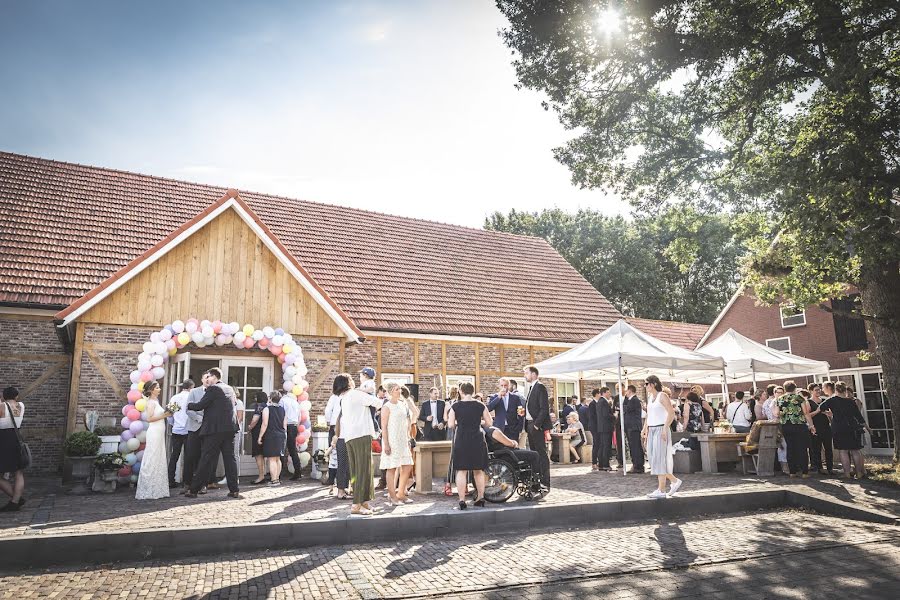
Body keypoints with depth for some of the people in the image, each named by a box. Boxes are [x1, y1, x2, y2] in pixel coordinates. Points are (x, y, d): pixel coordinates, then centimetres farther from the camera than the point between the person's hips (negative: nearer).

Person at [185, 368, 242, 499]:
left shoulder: (213, 389, -8)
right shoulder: (229, 389, 15)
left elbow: (200, 406, -9)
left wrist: (188, 405, 7)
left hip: (214, 429, -6)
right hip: (230, 428, 7)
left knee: (206, 460, 0)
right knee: (230, 458, 6)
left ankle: (194, 490, 8)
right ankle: (234, 490, 4)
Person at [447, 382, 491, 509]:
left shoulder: (455, 407, -4)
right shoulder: (480, 406, -1)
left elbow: (451, 425, -5)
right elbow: (489, 423, 3)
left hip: (461, 441, -2)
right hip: (477, 441, 2)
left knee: (461, 471, 4)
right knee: (479, 471, 13)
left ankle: (462, 500, 0)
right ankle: (480, 498, 18)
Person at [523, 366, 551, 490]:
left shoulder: (540, 387, -11)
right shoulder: (531, 388, 18)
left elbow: (544, 409, -17)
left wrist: (537, 424, -19)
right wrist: (524, 411, 4)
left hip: (538, 426, -9)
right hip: (530, 425, 9)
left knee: (542, 454, -6)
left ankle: (545, 483, -3)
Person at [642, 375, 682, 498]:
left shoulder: (662, 396, -9)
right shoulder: (650, 396, 14)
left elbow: (671, 413, -16)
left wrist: (665, 429, -21)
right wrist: (645, 428, 12)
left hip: (661, 430, -8)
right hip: (651, 430, 8)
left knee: (659, 460, -7)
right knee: (653, 459, 8)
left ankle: (661, 490, -2)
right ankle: (674, 481, 22)